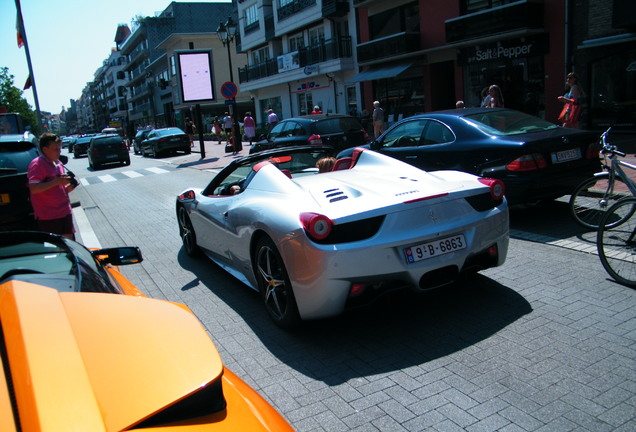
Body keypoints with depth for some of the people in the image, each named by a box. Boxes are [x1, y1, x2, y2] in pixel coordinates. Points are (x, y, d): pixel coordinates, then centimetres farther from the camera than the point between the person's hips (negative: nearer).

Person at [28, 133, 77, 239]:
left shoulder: (58, 163, 14)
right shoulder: (37, 164, -12)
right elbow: (34, 189, -23)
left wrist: (67, 188, 3)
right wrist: (56, 182, -26)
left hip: (64, 212, 8)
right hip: (48, 216, -8)